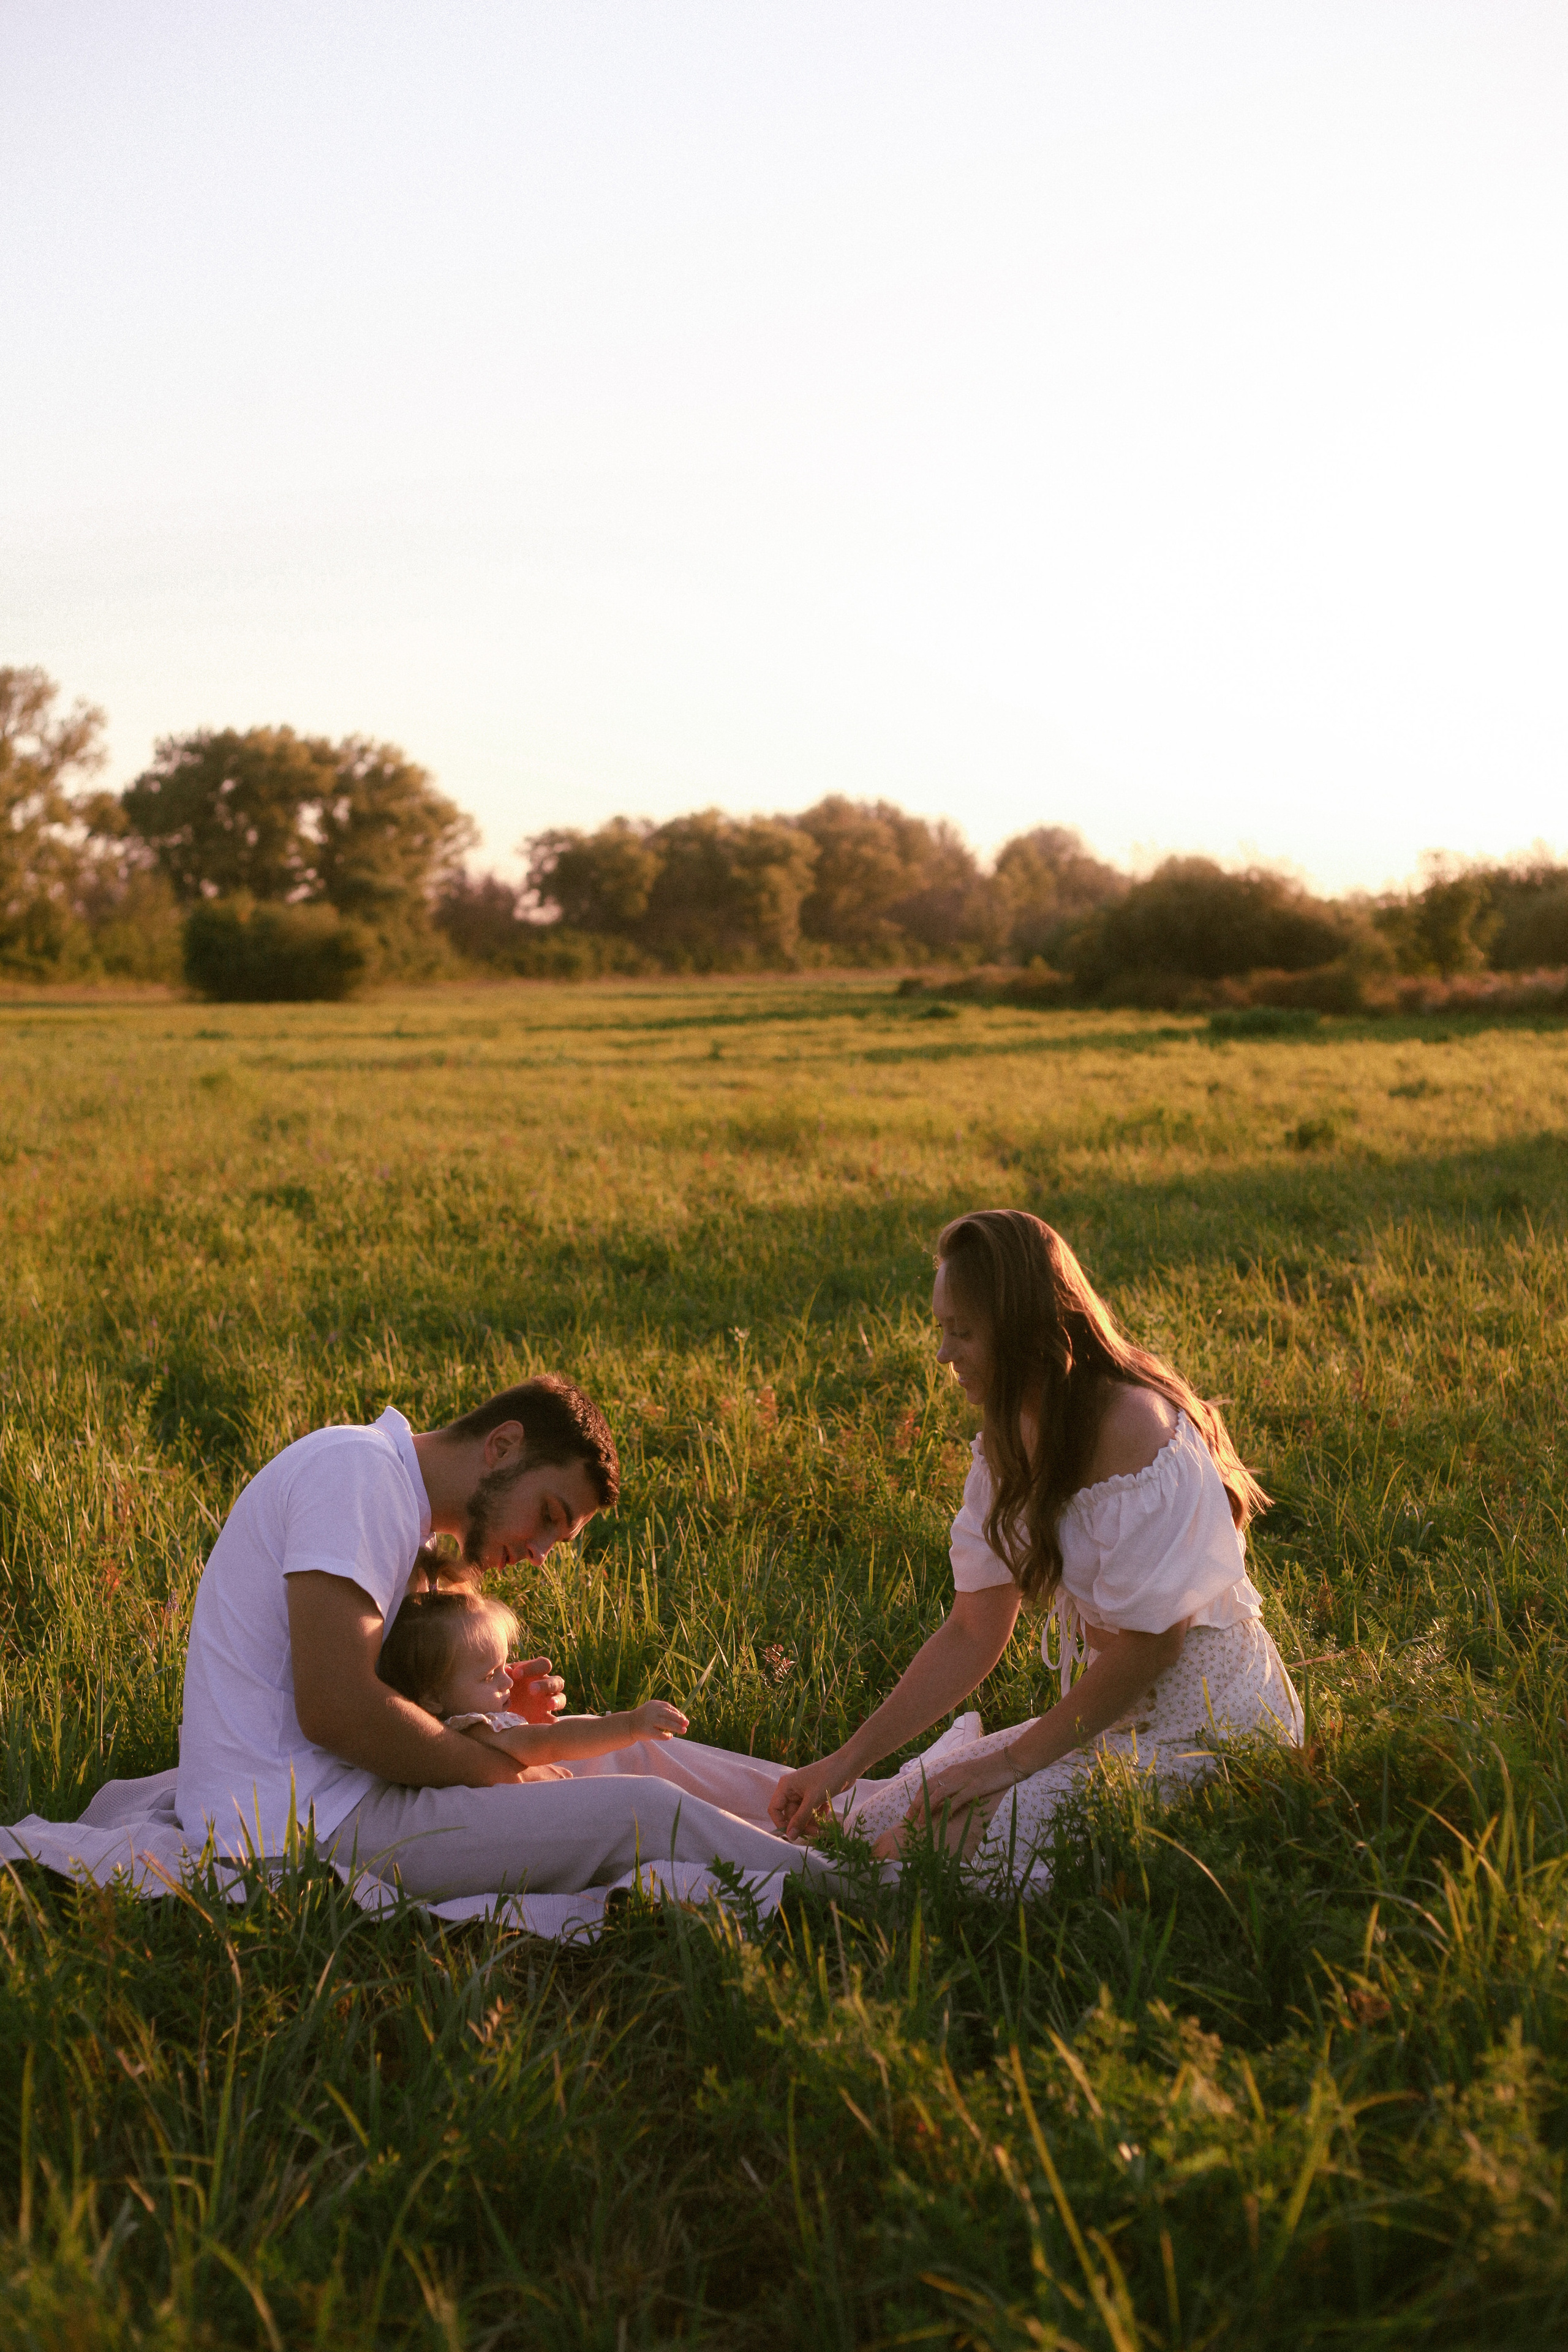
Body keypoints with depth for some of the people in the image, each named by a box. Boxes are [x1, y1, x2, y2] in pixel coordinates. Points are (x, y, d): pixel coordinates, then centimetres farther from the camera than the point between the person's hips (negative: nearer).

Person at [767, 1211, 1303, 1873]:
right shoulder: (1012, 1440, 5)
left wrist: (1014, 1761, -14)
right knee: (875, 1825, 1)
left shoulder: (1132, 1429, -24)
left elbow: (1151, 1643, -22)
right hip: (1111, 1723, 9)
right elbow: (972, 1634, 7)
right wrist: (845, 1762, 1)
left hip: (1208, 1740, -9)